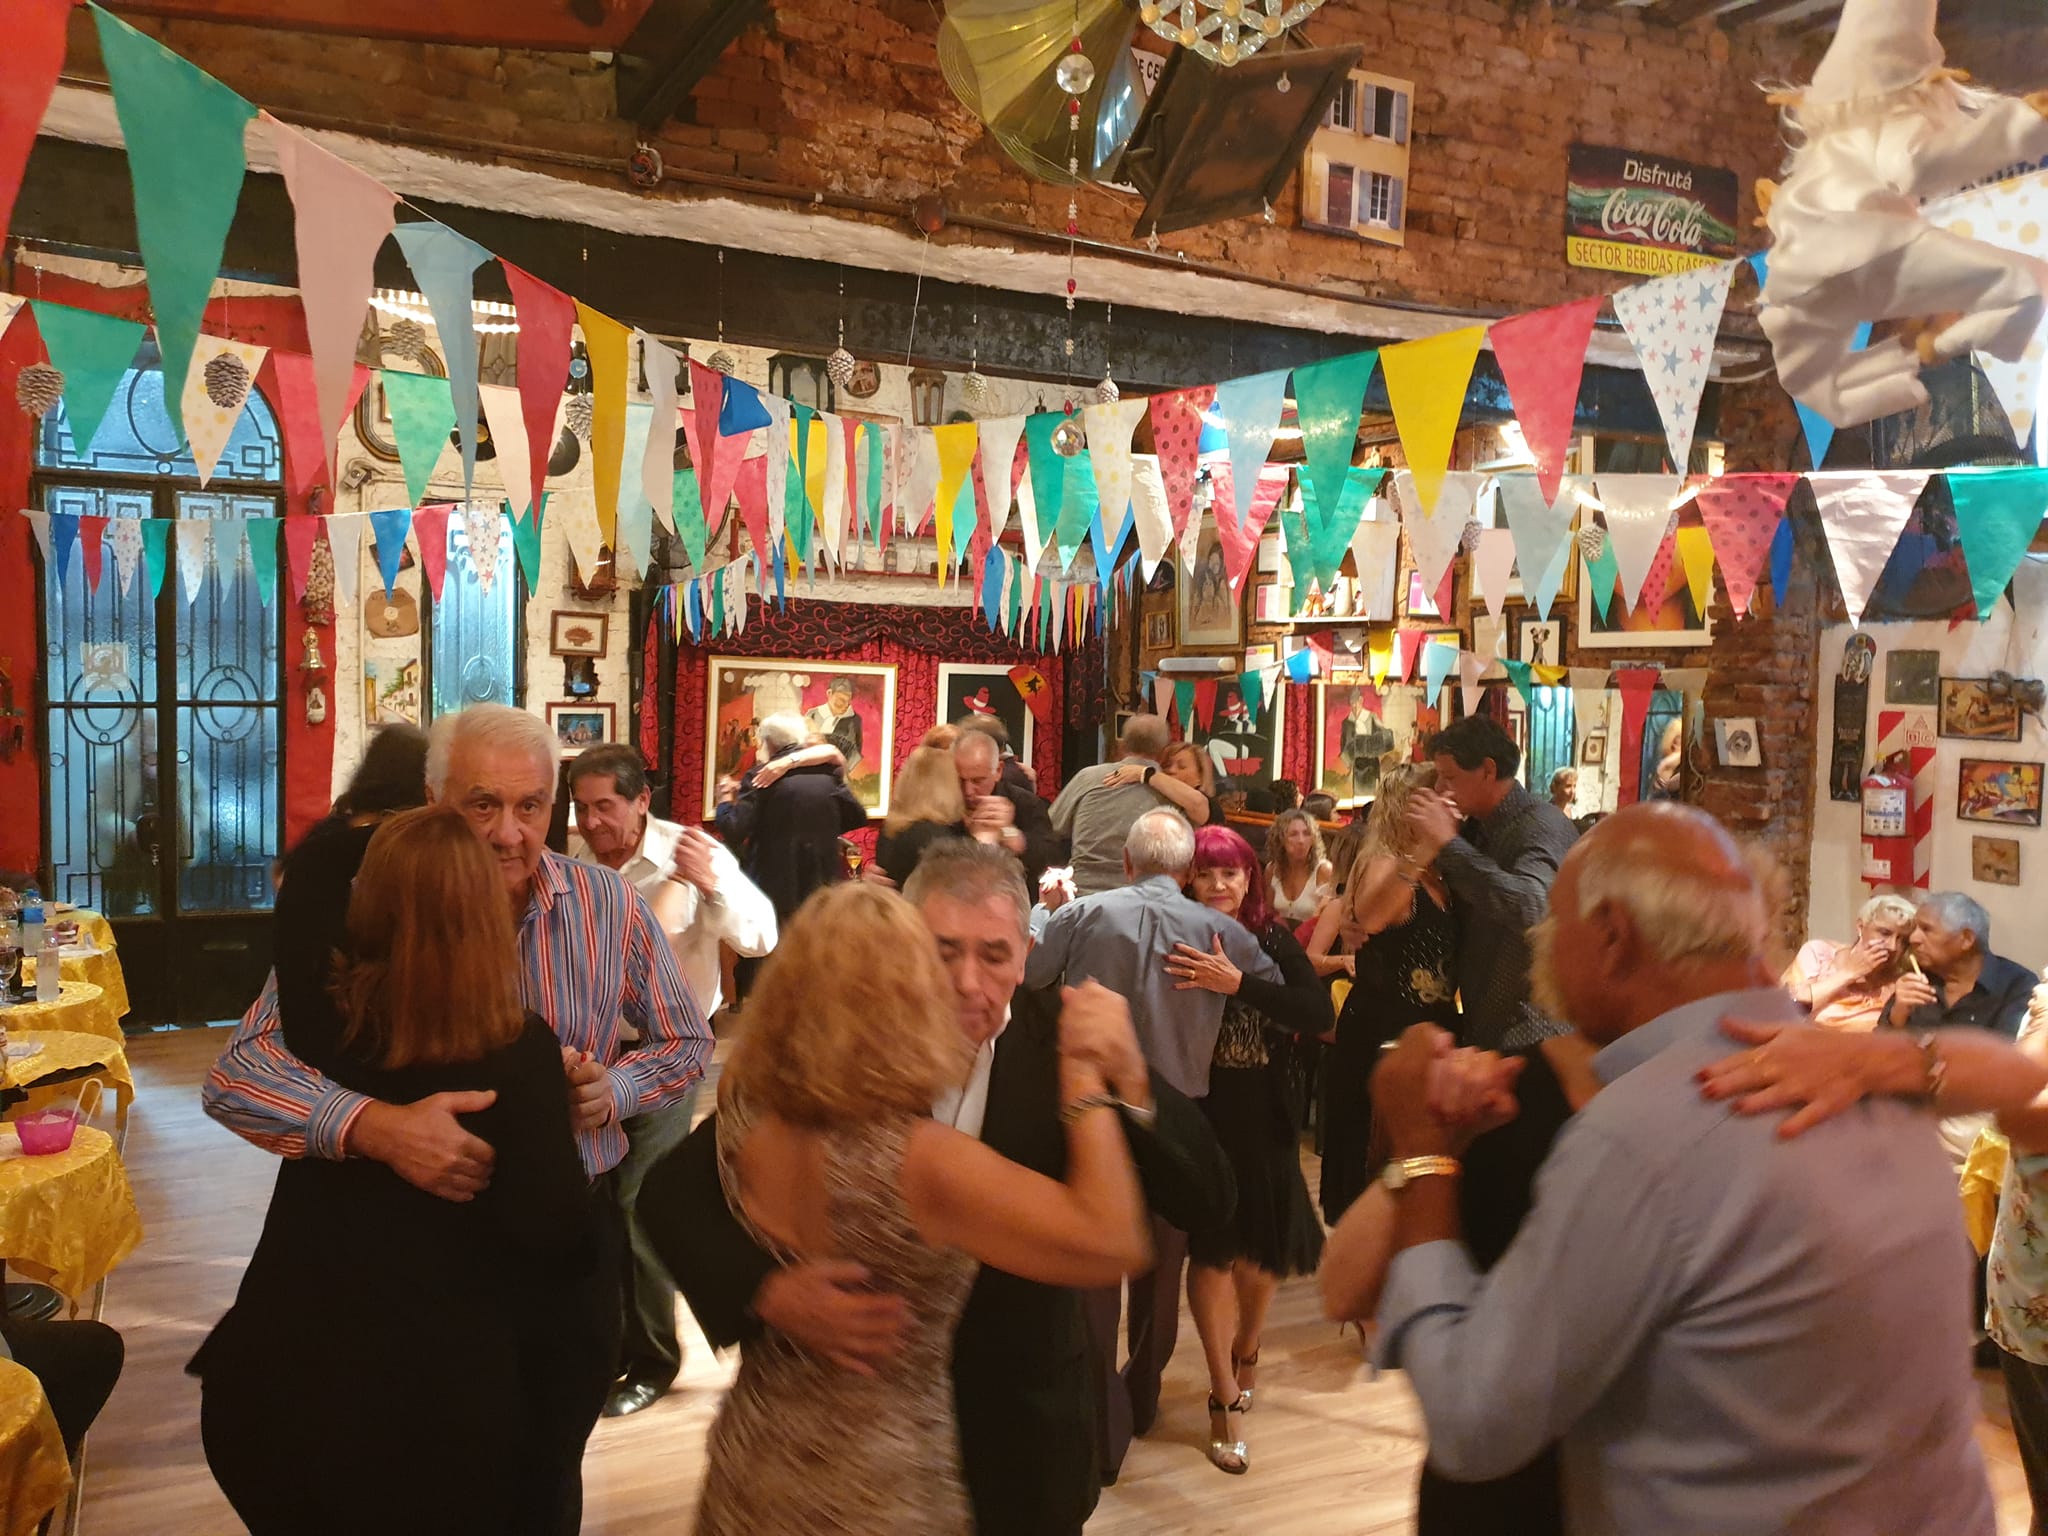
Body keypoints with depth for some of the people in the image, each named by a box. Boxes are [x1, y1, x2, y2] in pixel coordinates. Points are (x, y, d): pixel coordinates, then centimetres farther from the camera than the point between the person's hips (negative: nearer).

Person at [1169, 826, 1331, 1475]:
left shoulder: (1274, 939, -6)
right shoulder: (1177, 942, -9)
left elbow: (1319, 1015, -20)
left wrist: (1236, 983, -31)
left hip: (1263, 1116, 2)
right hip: (1199, 1111, -2)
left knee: (1265, 1250, 14)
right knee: (1211, 1249, 1)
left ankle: (1245, 1348, 45)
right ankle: (1225, 1397, 19)